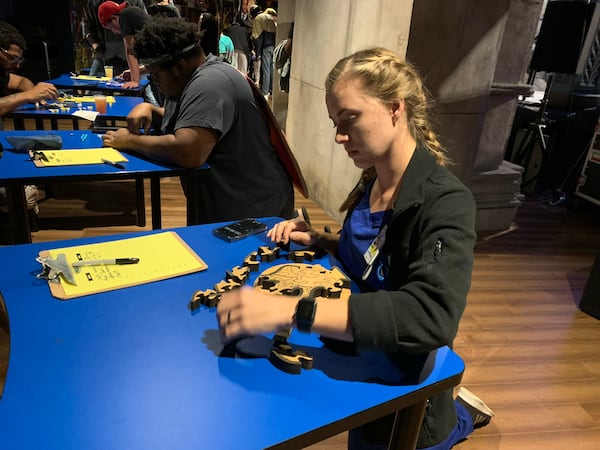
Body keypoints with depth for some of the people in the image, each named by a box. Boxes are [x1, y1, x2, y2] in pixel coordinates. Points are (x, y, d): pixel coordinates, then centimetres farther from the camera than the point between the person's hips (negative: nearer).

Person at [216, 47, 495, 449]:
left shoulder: (445, 202, -28)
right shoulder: (372, 180, -5)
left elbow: (431, 317, -43)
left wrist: (289, 310, -49)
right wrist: (319, 240, -7)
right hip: (359, 365, 7)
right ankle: (457, 413, 49)